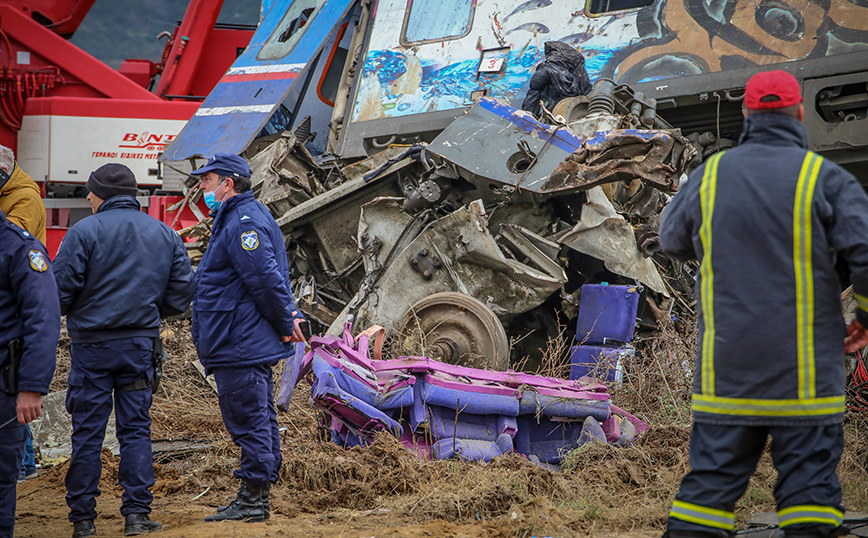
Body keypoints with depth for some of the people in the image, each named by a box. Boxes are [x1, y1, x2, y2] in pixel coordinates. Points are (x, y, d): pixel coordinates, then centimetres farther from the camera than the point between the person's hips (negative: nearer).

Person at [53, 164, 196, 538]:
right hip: (141, 345, 3)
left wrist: (71, 311, 10)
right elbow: (182, 292, 8)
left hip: (91, 344, -3)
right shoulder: (165, 236, 7)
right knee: (136, 428, 8)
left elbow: (59, 291, -11)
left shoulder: (84, 232, -8)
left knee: (87, 431, 2)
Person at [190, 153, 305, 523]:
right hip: (248, 346, 11)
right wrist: (289, 315, 12)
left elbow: (266, 278, -23)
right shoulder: (235, 219, 19)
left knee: (250, 421, -7)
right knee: (258, 422, 13)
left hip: (241, 348, -11)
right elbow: (271, 278, 23)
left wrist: (285, 322, -15)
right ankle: (254, 500, 20)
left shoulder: (243, 222, -16)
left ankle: (252, 502, -4)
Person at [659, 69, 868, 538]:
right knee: (809, 482, 2)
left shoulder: (710, 176, 4)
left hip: (724, 371, 3)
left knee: (711, 480, 8)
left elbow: (672, 238, 22)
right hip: (804, 373, -3)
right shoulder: (824, 178, -7)